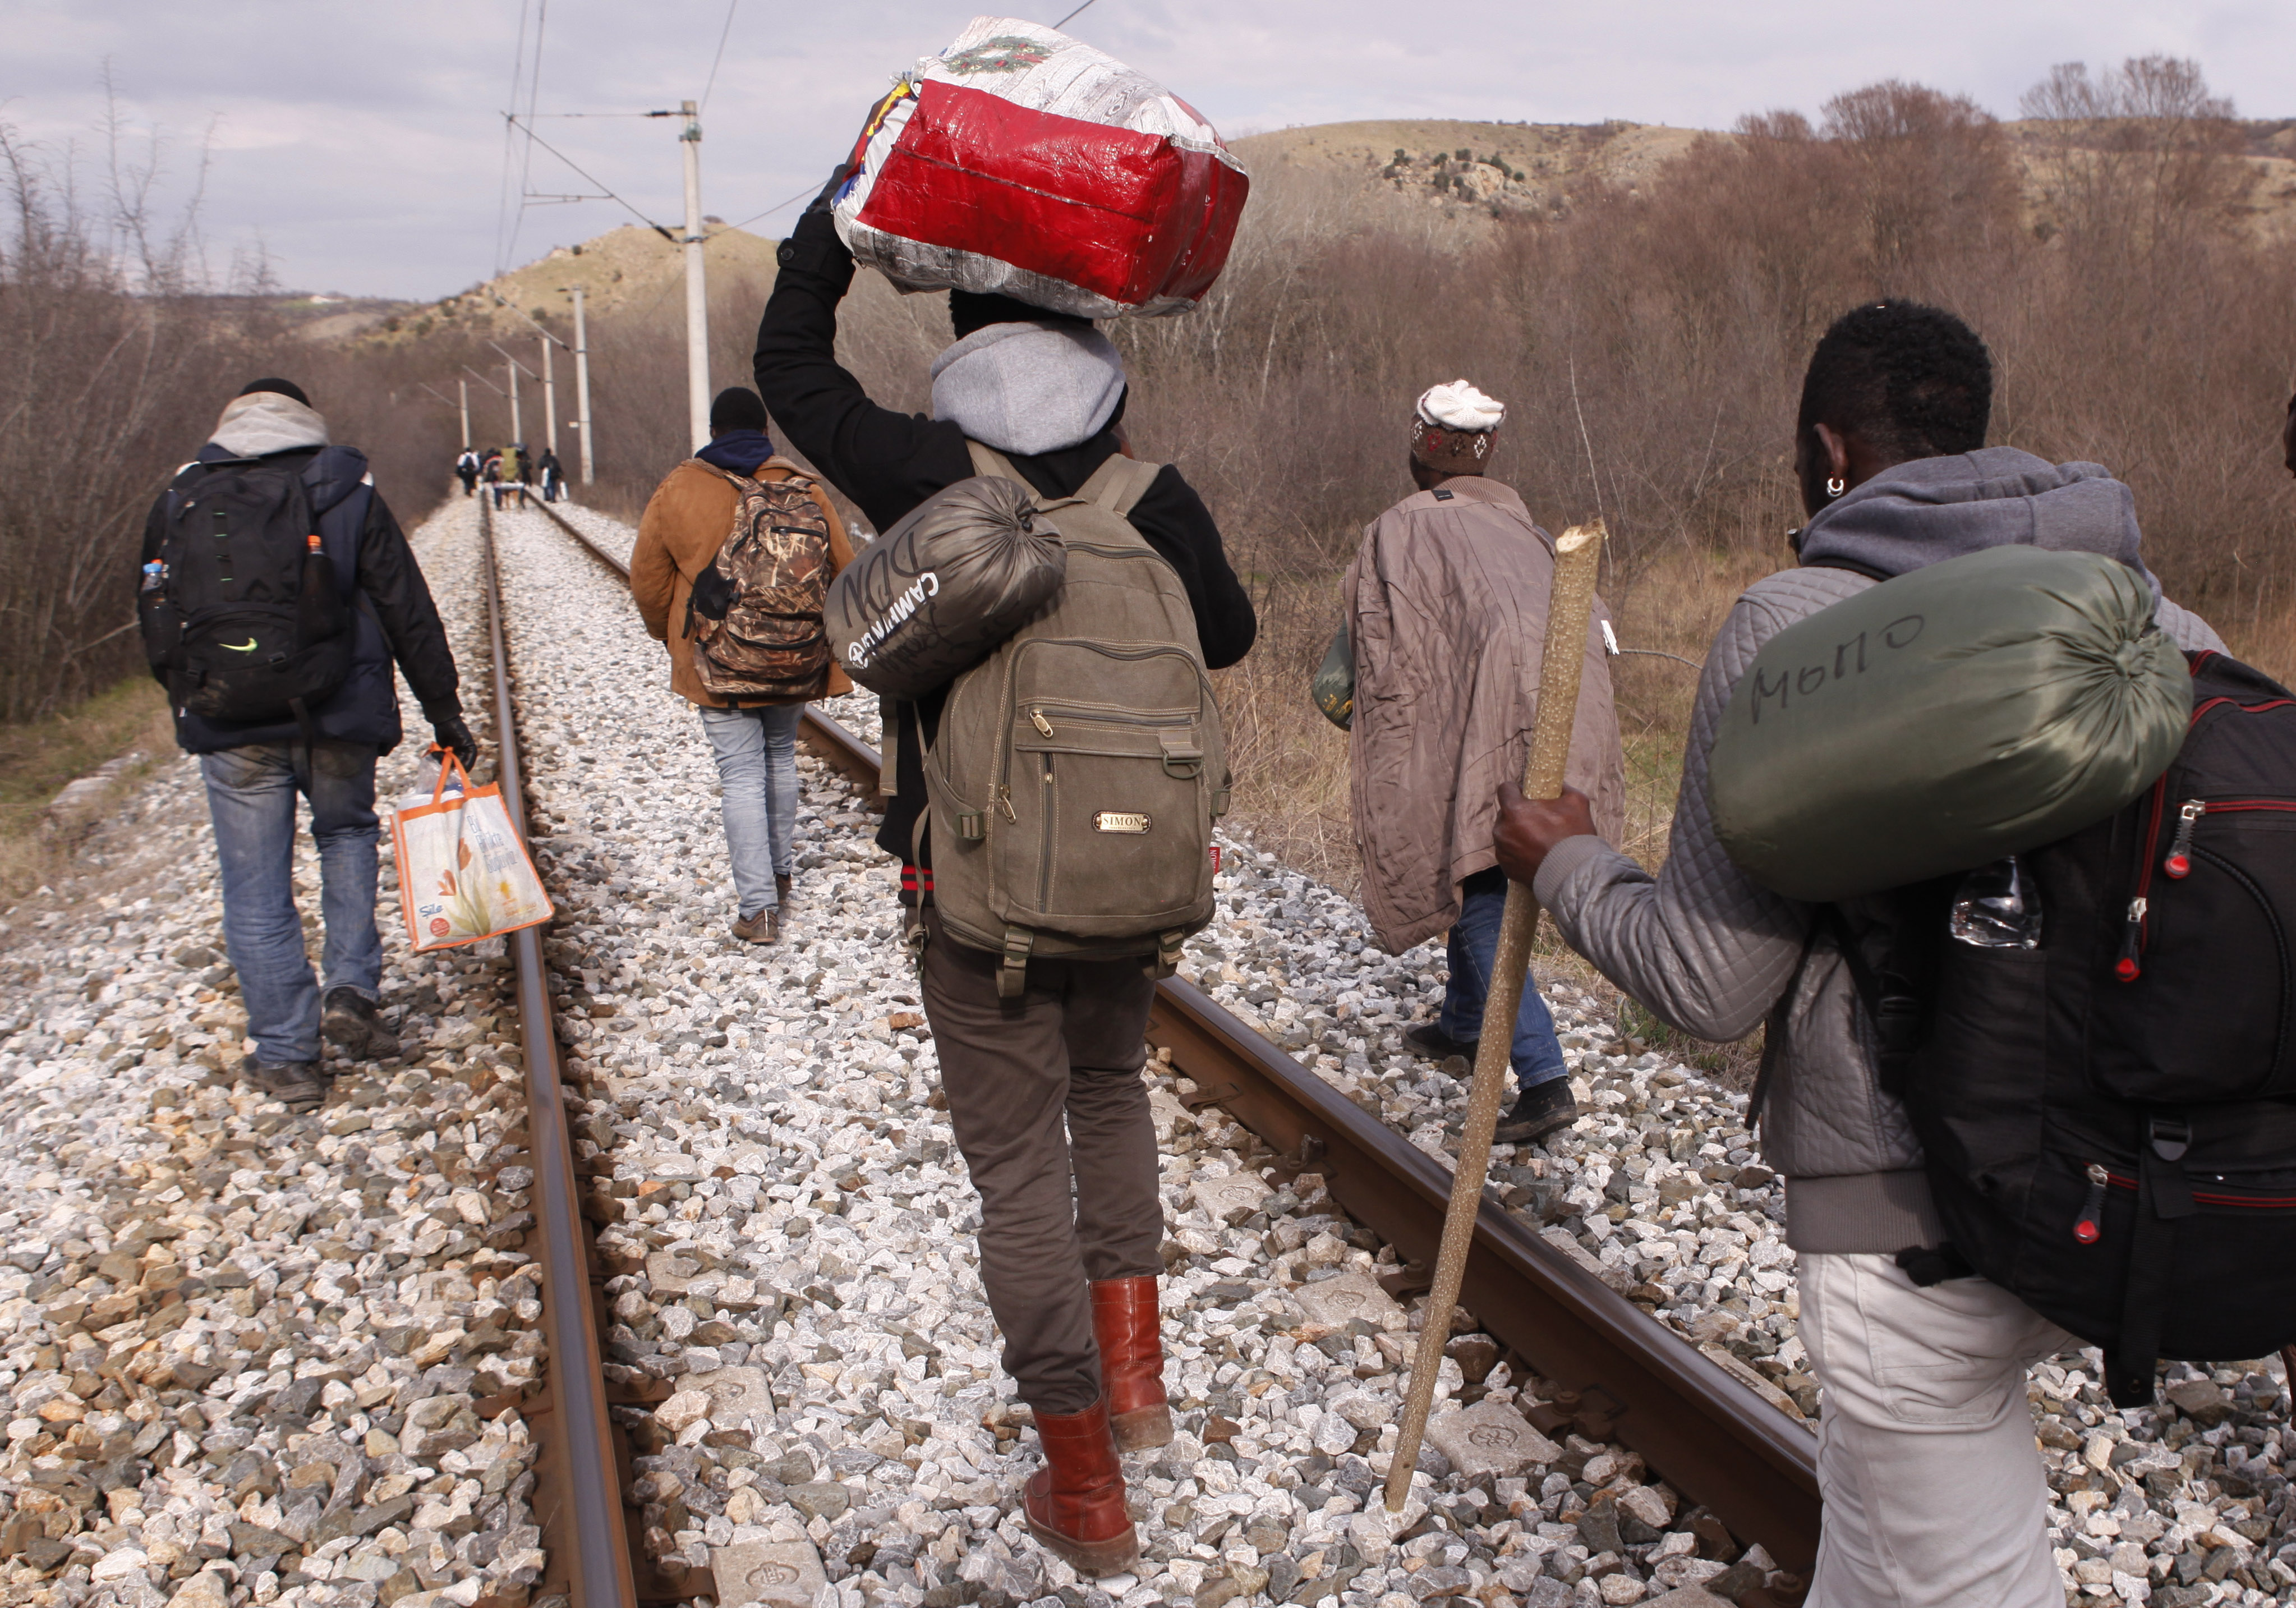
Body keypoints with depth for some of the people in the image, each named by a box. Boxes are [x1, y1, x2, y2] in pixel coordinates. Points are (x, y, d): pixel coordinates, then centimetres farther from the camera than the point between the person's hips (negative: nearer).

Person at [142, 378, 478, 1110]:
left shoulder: (182, 497, 6)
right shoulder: (350, 492, 2)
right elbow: (409, 614, 1)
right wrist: (444, 712, 7)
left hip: (231, 726, 0)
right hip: (340, 716, 1)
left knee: (256, 889, 7)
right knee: (347, 833, 25)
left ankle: (285, 1054, 11)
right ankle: (351, 988, 10)